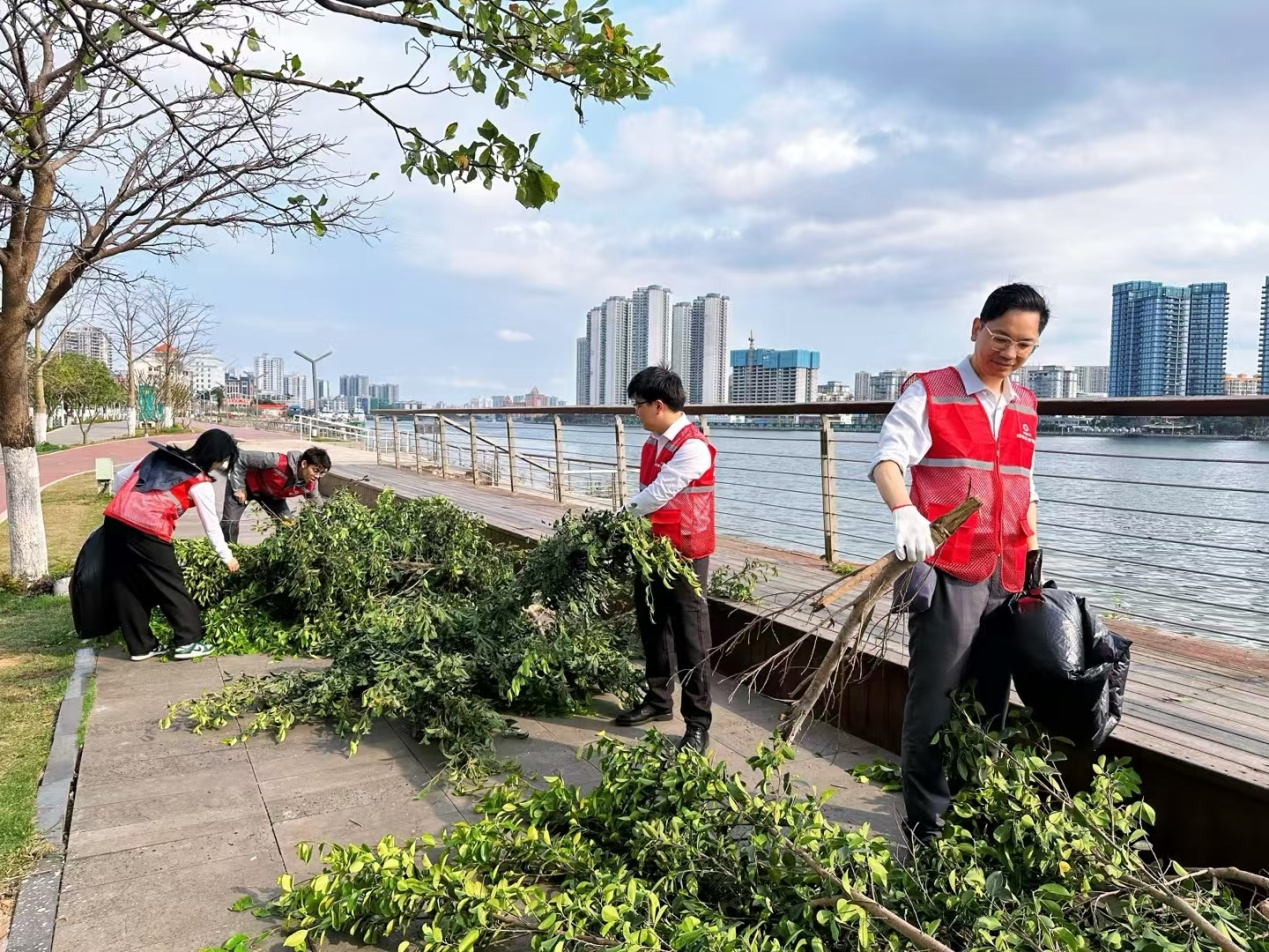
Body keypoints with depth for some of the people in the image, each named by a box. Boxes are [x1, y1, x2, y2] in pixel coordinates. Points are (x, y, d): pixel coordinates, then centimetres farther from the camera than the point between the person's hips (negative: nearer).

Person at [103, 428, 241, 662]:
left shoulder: (159, 456, 20)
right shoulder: (199, 483, 2)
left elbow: (120, 477, 23)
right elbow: (211, 525, 7)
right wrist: (226, 556, 19)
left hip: (115, 520, 7)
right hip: (147, 533, -7)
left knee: (126, 588, 13)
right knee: (171, 587, 8)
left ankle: (140, 646, 23)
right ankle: (188, 641, 13)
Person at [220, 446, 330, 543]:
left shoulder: (311, 485, -25)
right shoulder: (279, 462, -44)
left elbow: (317, 505, -3)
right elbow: (241, 458, -33)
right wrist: (239, 488, -26)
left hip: (271, 494, 5)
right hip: (248, 483, -5)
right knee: (231, 521, -11)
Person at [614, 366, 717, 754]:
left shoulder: (693, 447, -19)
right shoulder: (652, 443, 10)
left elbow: (658, 494, -21)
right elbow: (645, 494, 11)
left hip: (685, 555, -9)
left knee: (690, 639, -1)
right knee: (652, 629, 18)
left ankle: (697, 723, 9)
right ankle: (658, 700, 34)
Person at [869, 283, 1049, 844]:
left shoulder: (1025, 406, 16)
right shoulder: (929, 393, -4)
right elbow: (888, 456, -19)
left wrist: (1033, 559, 18)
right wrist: (904, 511, -38)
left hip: (1006, 578, 6)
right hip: (945, 573, -6)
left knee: (992, 700, 13)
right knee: (934, 700, -1)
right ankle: (925, 828, 11)